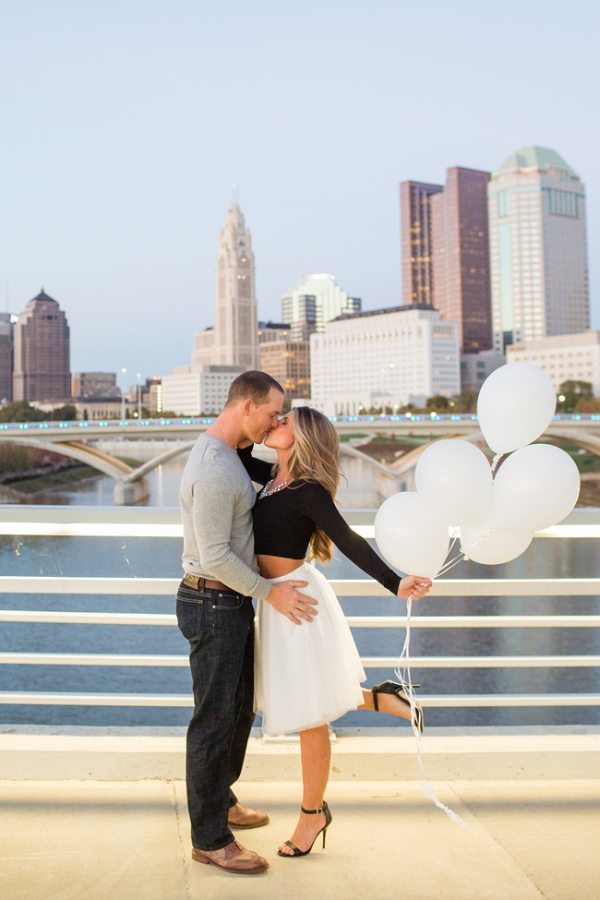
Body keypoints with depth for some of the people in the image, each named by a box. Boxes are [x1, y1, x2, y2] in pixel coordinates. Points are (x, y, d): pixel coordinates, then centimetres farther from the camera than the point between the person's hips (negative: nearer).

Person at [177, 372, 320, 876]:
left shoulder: (227, 455, 10)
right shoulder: (215, 470, -24)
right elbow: (215, 557, -25)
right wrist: (270, 592, -17)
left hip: (232, 603, 11)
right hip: (214, 605, -11)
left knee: (240, 708, 22)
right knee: (215, 719, 1)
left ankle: (221, 801, 40)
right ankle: (209, 839, 14)